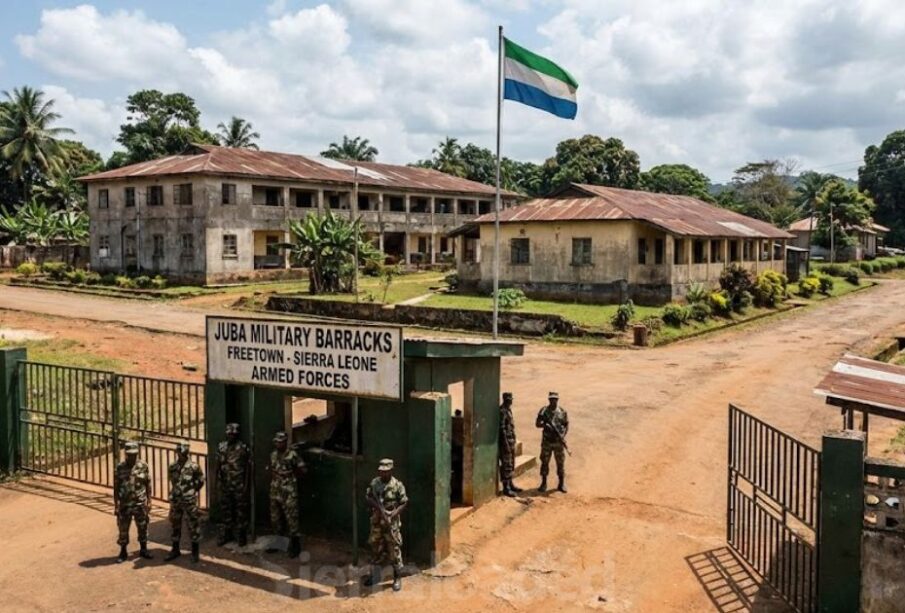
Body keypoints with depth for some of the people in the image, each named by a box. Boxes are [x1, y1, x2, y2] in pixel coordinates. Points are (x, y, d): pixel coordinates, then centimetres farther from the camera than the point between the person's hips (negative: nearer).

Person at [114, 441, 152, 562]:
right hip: (124, 504, 0)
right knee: (123, 529, 8)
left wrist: (149, 501, -2)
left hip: (140, 504, 0)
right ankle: (123, 552, 24)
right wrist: (116, 506, -4)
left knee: (143, 528, 10)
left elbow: (148, 484, 1)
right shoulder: (120, 468, -6)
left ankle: (143, 550, 25)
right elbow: (116, 488, -2)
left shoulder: (143, 466, -4)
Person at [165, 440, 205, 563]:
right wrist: (176, 492, 11)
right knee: (175, 526, 14)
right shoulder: (173, 467, 2)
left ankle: (195, 552, 15)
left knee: (193, 526, 3)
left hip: (189, 501, -4)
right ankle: (175, 550, 29)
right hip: (175, 501, 5)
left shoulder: (193, 467, -11)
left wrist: (192, 491, 3)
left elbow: (201, 481, 0)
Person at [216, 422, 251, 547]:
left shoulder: (243, 448, -9)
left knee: (241, 510, 2)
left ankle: (241, 535, 11)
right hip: (225, 484, 4)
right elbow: (218, 465, 7)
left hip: (239, 485, -4)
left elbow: (248, 467, -7)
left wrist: (246, 484, -10)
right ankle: (225, 534, 22)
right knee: (225, 510, 11)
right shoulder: (221, 447, 3)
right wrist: (218, 481, 1)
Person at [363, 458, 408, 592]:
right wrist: (377, 506, -15)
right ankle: (375, 576, 31)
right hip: (376, 521, 5)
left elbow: (404, 503, -9)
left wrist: (394, 513, -22)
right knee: (375, 548, 15)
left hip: (391, 523, -5)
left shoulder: (397, 485, -11)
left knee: (394, 550, 1)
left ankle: (397, 578, 13)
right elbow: (367, 497, 1)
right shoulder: (374, 482, 2)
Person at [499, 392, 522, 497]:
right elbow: (502, 428, -21)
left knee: (511, 464, 16)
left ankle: (510, 484, 26)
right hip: (506, 441, -10)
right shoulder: (502, 411, -17)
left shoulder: (508, 409, 13)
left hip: (511, 440, 10)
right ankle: (506, 488, 0)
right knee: (506, 465, -5)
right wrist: (506, 443, -23)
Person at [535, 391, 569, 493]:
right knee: (544, 462, 5)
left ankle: (562, 484, 15)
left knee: (560, 463, 5)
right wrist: (545, 425, -21)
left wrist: (563, 435, -12)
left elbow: (566, 425, 4)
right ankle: (543, 483, 17)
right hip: (546, 441, 0)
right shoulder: (543, 411, -1)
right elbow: (537, 424, -2)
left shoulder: (562, 412, 0)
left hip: (559, 442, 0)